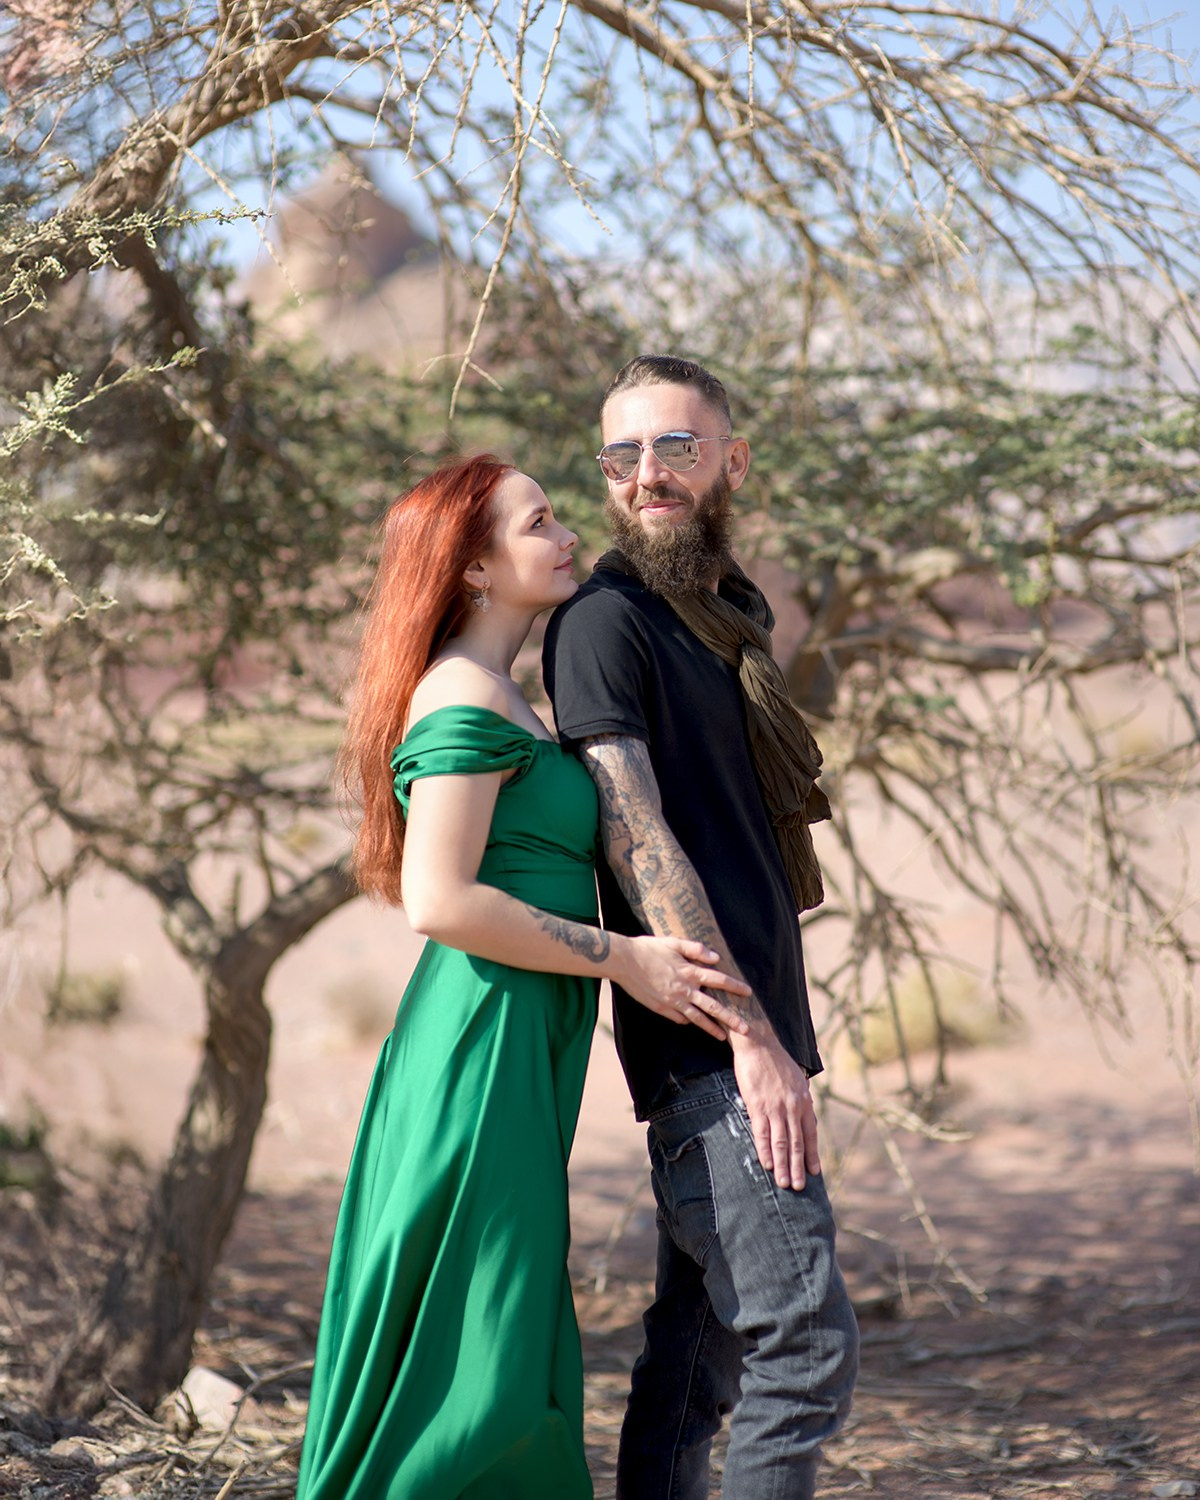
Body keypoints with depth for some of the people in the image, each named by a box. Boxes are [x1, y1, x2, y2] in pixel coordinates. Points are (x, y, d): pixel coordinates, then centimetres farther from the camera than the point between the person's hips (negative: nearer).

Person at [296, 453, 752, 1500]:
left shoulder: (505, 699, 19)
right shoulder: (465, 695, -13)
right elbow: (440, 901, -20)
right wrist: (622, 957, -17)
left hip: (517, 1049, 10)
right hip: (487, 1048, -10)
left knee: (515, 1362, 13)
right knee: (475, 1365, -6)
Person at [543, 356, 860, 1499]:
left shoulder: (732, 619, 19)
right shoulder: (604, 621, -8)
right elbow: (635, 838, -15)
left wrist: (772, 1032, 16)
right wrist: (750, 1034, -20)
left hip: (749, 1039, 9)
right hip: (703, 1043, -9)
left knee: (698, 1355, 11)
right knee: (807, 1344, -13)